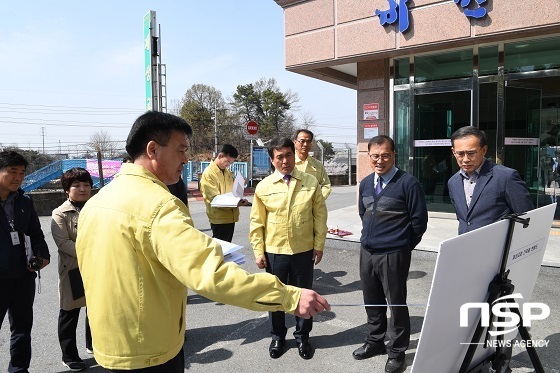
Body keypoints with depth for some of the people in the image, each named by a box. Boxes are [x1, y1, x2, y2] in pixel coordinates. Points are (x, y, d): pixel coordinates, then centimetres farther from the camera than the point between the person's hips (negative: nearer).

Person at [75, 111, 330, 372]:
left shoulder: (96, 201, 2)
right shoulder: (155, 204, -26)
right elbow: (211, 272, -36)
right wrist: (290, 297, -35)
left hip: (109, 342, 8)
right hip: (147, 351, -8)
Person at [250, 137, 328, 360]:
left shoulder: (311, 183, -3)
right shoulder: (263, 187, -4)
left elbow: (320, 216, 1)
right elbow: (257, 222, 0)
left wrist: (319, 245, -1)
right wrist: (259, 252, -2)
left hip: (304, 250, 0)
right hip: (274, 251, 0)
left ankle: (302, 337, 33)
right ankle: (277, 337, 35)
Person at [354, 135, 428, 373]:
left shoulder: (407, 183, -13)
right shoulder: (365, 183, 7)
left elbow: (419, 219, -10)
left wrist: (404, 246, -1)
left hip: (393, 255, -6)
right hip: (367, 252, 6)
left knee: (396, 304, 7)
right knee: (372, 301, 18)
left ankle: (397, 352, 25)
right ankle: (375, 342, 38)